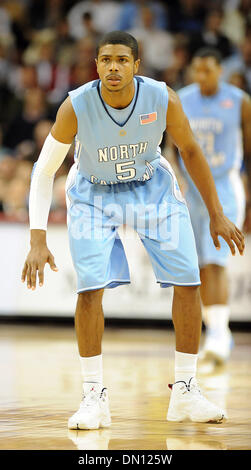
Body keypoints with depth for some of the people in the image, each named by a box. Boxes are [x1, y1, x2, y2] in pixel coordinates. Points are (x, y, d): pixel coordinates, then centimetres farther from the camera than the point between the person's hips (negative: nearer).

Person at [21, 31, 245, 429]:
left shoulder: (163, 99, -25)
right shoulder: (76, 107, -29)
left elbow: (190, 150, -6)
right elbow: (43, 172, -17)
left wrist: (216, 214, -2)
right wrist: (38, 241, -24)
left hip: (153, 187, 2)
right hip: (94, 194, -2)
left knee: (188, 283, -5)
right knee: (90, 288, -18)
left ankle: (185, 394, 7)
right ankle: (94, 398, -5)